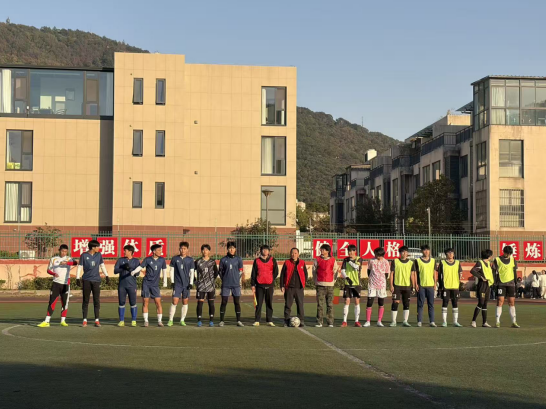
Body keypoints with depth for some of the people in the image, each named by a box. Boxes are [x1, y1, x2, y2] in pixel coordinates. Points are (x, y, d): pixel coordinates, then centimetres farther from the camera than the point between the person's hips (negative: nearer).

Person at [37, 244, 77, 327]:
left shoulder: (68, 259, 4)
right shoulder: (53, 259, 9)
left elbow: (74, 263, -17)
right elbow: (48, 270, 10)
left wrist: (66, 263, -36)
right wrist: (53, 273, -12)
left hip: (66, 284, 0)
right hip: (56, 283, 0)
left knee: (65, 303, 3)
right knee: (52, 302, -6)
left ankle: (63, 321, 14)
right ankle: (46, 321, -7)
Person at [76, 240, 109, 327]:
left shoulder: (99, 255, 7)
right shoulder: (84, 255, -2)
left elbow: (102, 266, 15)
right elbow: (79, 267, -2)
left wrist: (107, 276, 11)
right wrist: (77, 279, -9)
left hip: (96, 280, 2)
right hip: (86, 280, -2)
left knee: (97, 300, 0)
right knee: (85, 300, 2)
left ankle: (97, 320, 5)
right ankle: (85, 320, 6)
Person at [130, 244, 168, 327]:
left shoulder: (162, 260, 3)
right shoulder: (148, 259, -2)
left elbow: (164, 270, 11)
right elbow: (140, 267, -5)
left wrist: (165, 281, 8)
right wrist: (134, 271, -24)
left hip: (155, 284, 1)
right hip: (146, 283, -1)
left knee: (158, 302, -7)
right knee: (145, 302, -1)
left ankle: (159, 321, -1)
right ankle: (146, 321, 7)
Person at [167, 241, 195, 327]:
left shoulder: (190, 260, 4)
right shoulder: (175, 259, 3)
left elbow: (191, 272, 6)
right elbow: (172, 271, 6)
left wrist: (190, 283, -2)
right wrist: (172, 281, -1)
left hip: (186, 284, 1)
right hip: (177, 284, -1)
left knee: (185, 302, 4)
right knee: (175, 302, -8)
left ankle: (182, 320, 13)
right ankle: (170, 320, -3)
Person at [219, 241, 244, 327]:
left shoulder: (238, 259, 4)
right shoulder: (223, 259, 3)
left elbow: (240, 271, 8)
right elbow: (220, 271, 9)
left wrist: (236, 279, 4)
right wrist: (224, 280, 3)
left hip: (236, 284, 1)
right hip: (226, 285, -1)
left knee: (237, 302, 3)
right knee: (224, 302, 0)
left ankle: (238, 321, 9)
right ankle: (221, 321, 5)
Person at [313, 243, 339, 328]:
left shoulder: (333, 260, 6)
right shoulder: (317, 260, 5)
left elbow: (335, 272, 12)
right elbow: (314, 271, 11)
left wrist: (333, 281, 3)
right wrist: (316, 282, 6)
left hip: (330, 285, 0)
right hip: (320, 285, 0)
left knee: (330, 304, 1)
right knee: (320, 304, -2)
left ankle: (330, 322, 6)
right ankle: (319, 322, 2)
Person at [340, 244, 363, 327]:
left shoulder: (359, 259, 1)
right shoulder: (345, 260, 6)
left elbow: (356, 266, -19)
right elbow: (342, 271, -2)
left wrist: (350, 261, -9)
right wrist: (347, 278, -18)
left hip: (357, 284, -1)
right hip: (348, 284, 1)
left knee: (357, 301, 1)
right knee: (347, 301, -3)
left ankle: (357, 321, 9)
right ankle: (344, 321, 2)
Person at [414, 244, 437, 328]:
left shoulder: (433, 261, 11)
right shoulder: (418, 261, 2)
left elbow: (435, 273, 13)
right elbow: (415, 273, 2)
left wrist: (435, 284, 5)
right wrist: (416, 284, -5)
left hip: (430, 285, 2)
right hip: (421, 285, -2)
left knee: (431, 304, 3)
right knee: (420, 304, 0)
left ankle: (432, 321, 6)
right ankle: (419, 321, 4)